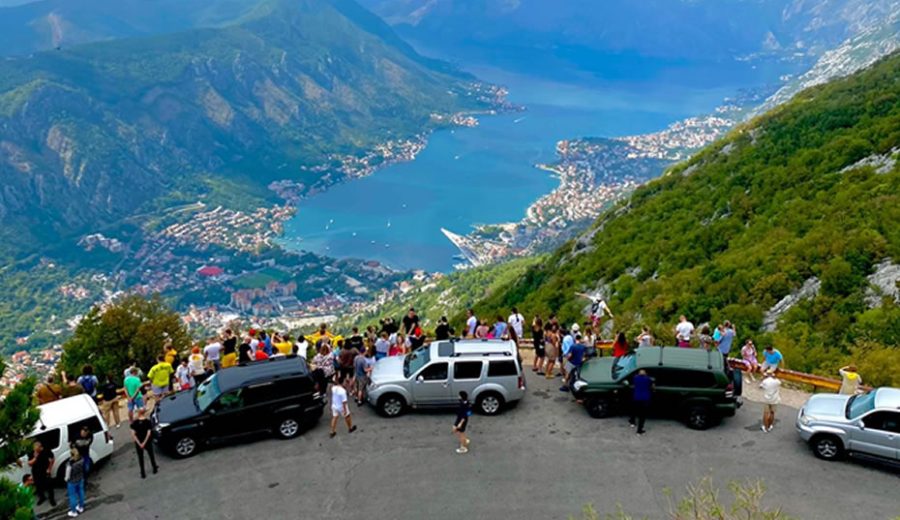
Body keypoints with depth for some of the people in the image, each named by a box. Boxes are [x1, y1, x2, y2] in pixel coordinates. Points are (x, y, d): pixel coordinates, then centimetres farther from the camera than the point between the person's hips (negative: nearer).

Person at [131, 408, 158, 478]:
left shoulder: (135, 422, -10)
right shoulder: (148, 422, -13)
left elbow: (133, 434, -14)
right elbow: (148, 433, -19)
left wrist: (139, 443, -13)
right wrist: (144, 443, -14)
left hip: (138, 443, 0)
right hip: (147, 442, 0)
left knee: (140, 457, 14)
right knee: (151, 455, 20)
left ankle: (143, 474, 19)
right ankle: (155, 469, 35)